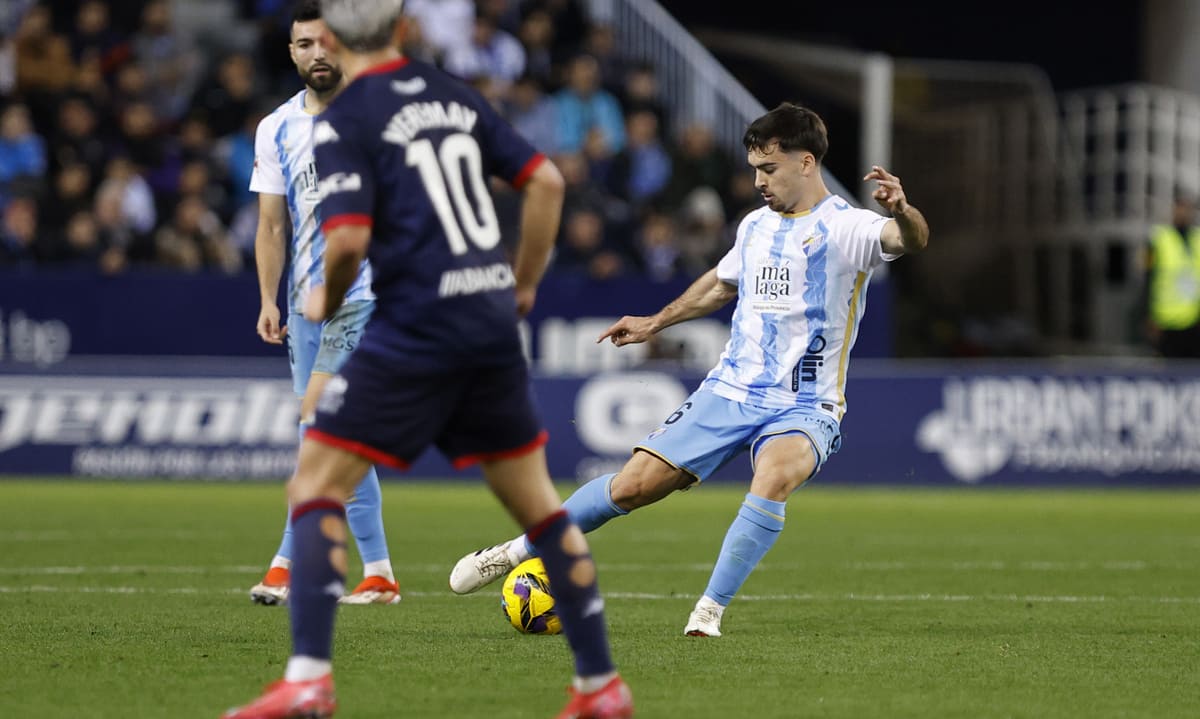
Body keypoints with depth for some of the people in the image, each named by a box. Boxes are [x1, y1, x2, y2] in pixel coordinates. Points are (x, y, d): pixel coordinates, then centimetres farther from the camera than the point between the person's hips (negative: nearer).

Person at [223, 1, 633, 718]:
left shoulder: (344, 121, -6)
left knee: (316, 488, -1)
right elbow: (546, 180, 9)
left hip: (415, 329, -6)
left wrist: (327, 302, 3)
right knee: (537, 504, 15)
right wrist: (524, 284, 18)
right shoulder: (456, 95, 12)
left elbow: (350, 237, -17)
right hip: (494, 324, 6)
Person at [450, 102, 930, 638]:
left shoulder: (846, 228, -10)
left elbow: (910, 238, -31)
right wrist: (656, 323, 35)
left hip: (803, 408, -5)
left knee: (774, 477, -37)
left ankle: (710, 609, -27)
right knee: (633, 486, -3)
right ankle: (520, 551, 16)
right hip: (730, 391, 5)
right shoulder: (755, 226, 11)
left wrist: (902, 211, -53)